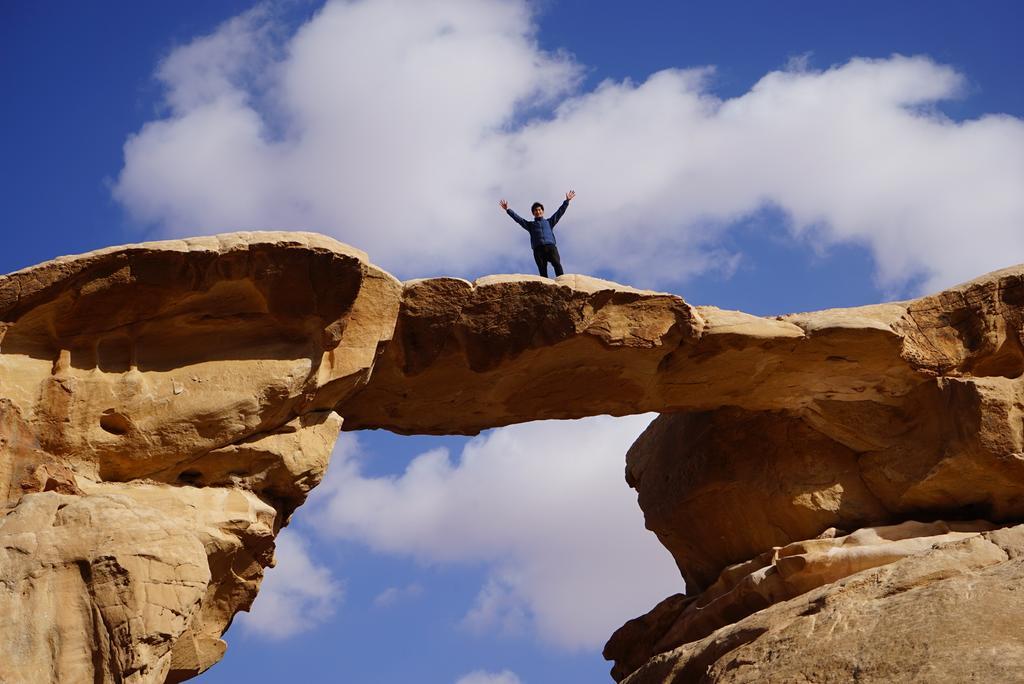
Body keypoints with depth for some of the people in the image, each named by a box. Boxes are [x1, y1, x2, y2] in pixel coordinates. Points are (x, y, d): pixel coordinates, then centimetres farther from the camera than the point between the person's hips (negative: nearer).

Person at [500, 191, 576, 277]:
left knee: (557, 264, -23)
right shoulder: (530, 224, 28)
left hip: (550, 247, -1)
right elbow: (518, 218, 23)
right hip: (538, 249, 1)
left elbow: (560, 212, 26)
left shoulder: (549, 222, 29)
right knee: (542, 270, -12)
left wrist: (567, 201, 20)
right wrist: (507, 210, 17)